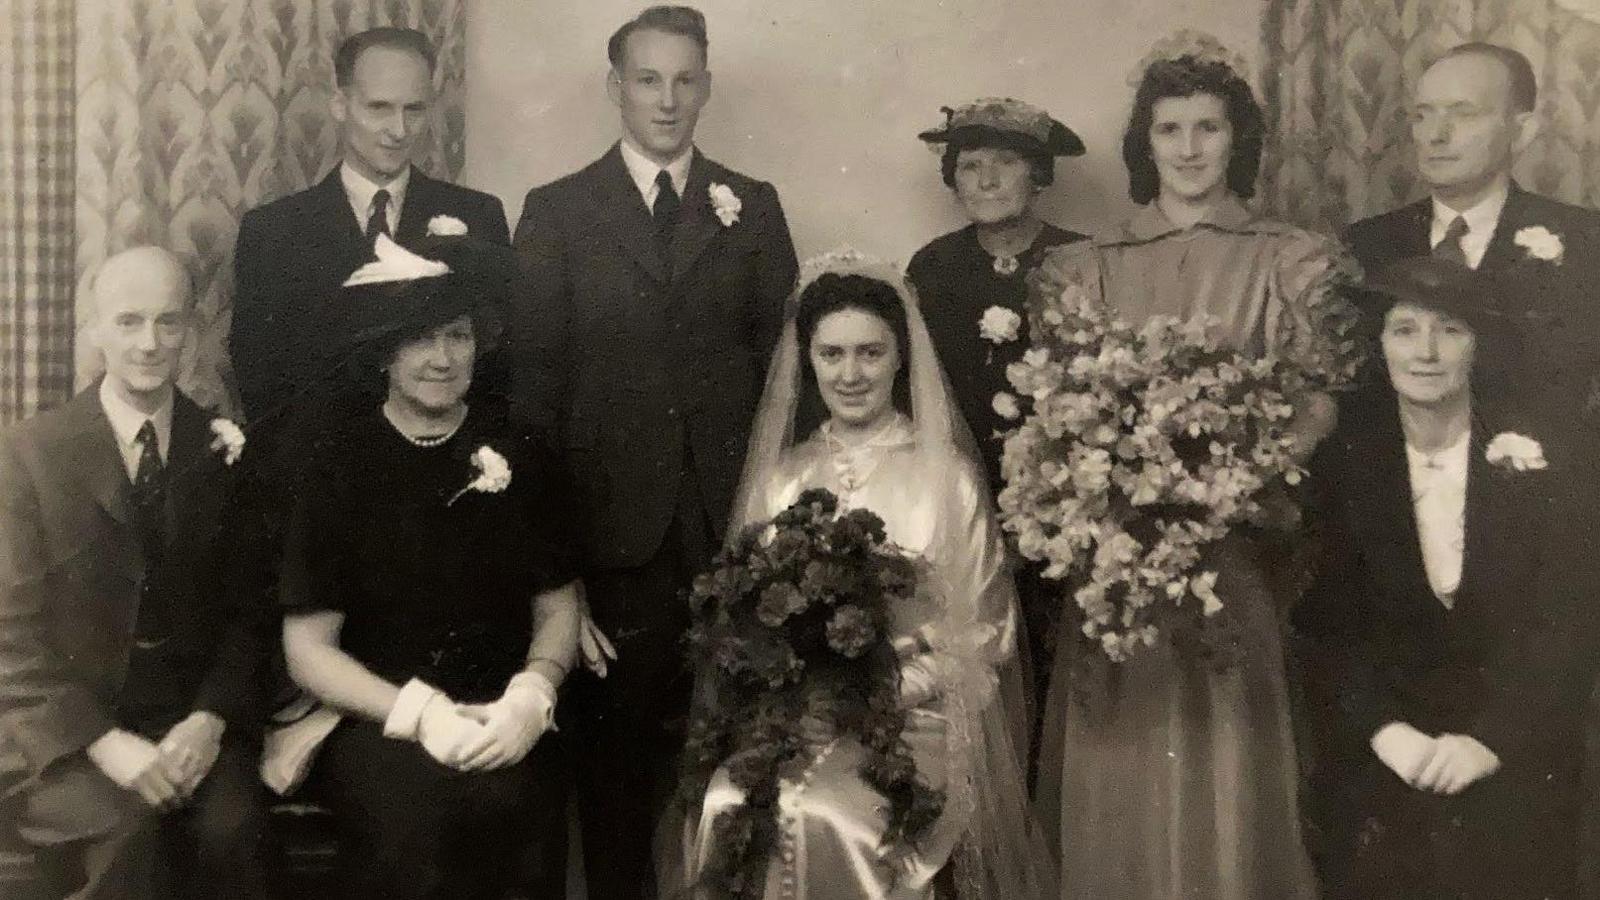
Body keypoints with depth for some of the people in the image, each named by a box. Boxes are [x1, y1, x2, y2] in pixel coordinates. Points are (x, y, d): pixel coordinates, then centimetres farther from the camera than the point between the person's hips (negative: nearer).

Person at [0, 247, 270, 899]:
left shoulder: (223, 450, 5)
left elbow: (246, 608, 7)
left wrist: (210, 718, -11)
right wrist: (104, 740, -17)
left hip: (193, 715, 2)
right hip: (67, 725, -1)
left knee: (229, 826, -27)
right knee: (129, 830, -30)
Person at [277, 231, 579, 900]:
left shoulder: (520, 454, 6)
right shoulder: (334, 465, 0)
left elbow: (558, 607, 9)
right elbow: (307, 647, -2)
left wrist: (530, 697, -12)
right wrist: (419, 711, -16)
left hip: (497, 718, 2)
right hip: (369, 715, -1)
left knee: (505, 799, -31)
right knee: (414, 810, -33)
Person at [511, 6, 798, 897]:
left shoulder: (754, 207, 9)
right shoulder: (557, 211, 5)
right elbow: (535, 372, 2)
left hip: (731, 520, 1)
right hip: (612, 520, -1)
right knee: (616, 740, 10)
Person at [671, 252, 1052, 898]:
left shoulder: (945, 475, 1)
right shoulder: (781, 476, 10)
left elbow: (981, 635, 0)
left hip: (912, 724, -2)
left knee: (826, 820, -31)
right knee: (732, 809, -27)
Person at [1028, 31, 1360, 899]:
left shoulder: (1293, 261, 5)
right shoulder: (1083, 266, 8)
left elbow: (1320, 401, -1)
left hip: (1240, 548, -1)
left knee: (1229, 759, 0)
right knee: (1120, 768, 5)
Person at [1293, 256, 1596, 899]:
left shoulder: (1545, 463, -2)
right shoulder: (1341, 459, 0)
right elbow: (1324, 622, -2)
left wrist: (1490, 738, -18)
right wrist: (1383, 728, -16)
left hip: (1513, 751, 0)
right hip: (1376, 751, 1)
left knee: (1491, 846, -22)